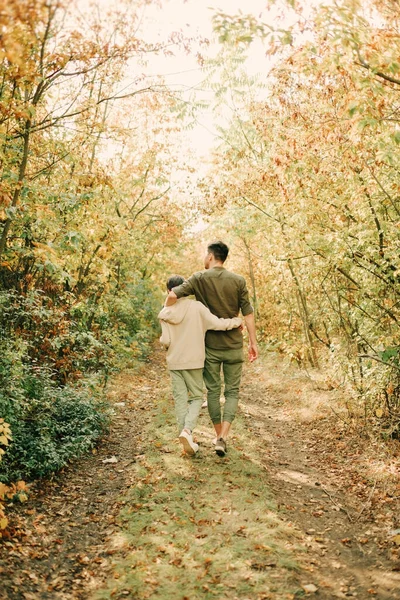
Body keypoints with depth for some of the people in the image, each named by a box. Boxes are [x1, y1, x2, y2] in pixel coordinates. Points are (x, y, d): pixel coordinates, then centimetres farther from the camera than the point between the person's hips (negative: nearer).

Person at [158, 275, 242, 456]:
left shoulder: (165, 313, -4)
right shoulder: (196, 307, -11)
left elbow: (165, 341, -6)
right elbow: (217, 324, -15)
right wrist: (236, 321, 1)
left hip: (174, 362, 2)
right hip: (193, 361, -2)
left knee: (180, 399, 10)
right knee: (196, 397, 12)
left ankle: (188, 443, 10)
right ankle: (187, 429, -12)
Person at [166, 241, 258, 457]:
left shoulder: (199, 279, -5)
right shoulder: (238, 281, -1)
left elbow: (173, 295, -16)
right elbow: (248, 313, -3)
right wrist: (253, 342, 3)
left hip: (210, 346, 0)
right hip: (234, 345, 1)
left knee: (213, 391, 13)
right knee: (232, 391, 7)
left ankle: (219, 436, 22)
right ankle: (223, 438, -7)